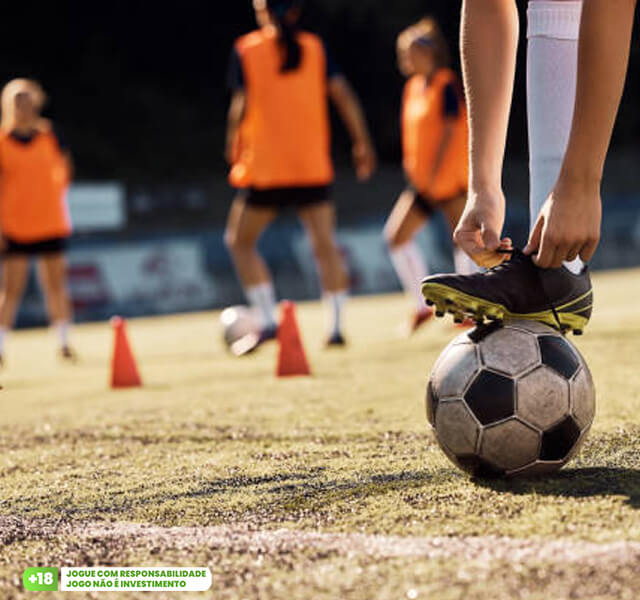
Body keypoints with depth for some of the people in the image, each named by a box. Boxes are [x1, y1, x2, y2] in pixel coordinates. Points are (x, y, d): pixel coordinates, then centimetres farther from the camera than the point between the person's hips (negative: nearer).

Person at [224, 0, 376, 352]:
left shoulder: (246, 50, -1)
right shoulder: (314, 47, 6)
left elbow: (241, 106, -8)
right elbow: (343, 95, 1)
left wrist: (233, 146, 7)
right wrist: (362, 143, 7)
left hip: (265, 168, -2)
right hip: (313, 166, 2)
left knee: (239, 241, 12)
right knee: (325, 244, 6)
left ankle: (267, 321, 0)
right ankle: (335, 326, -3)